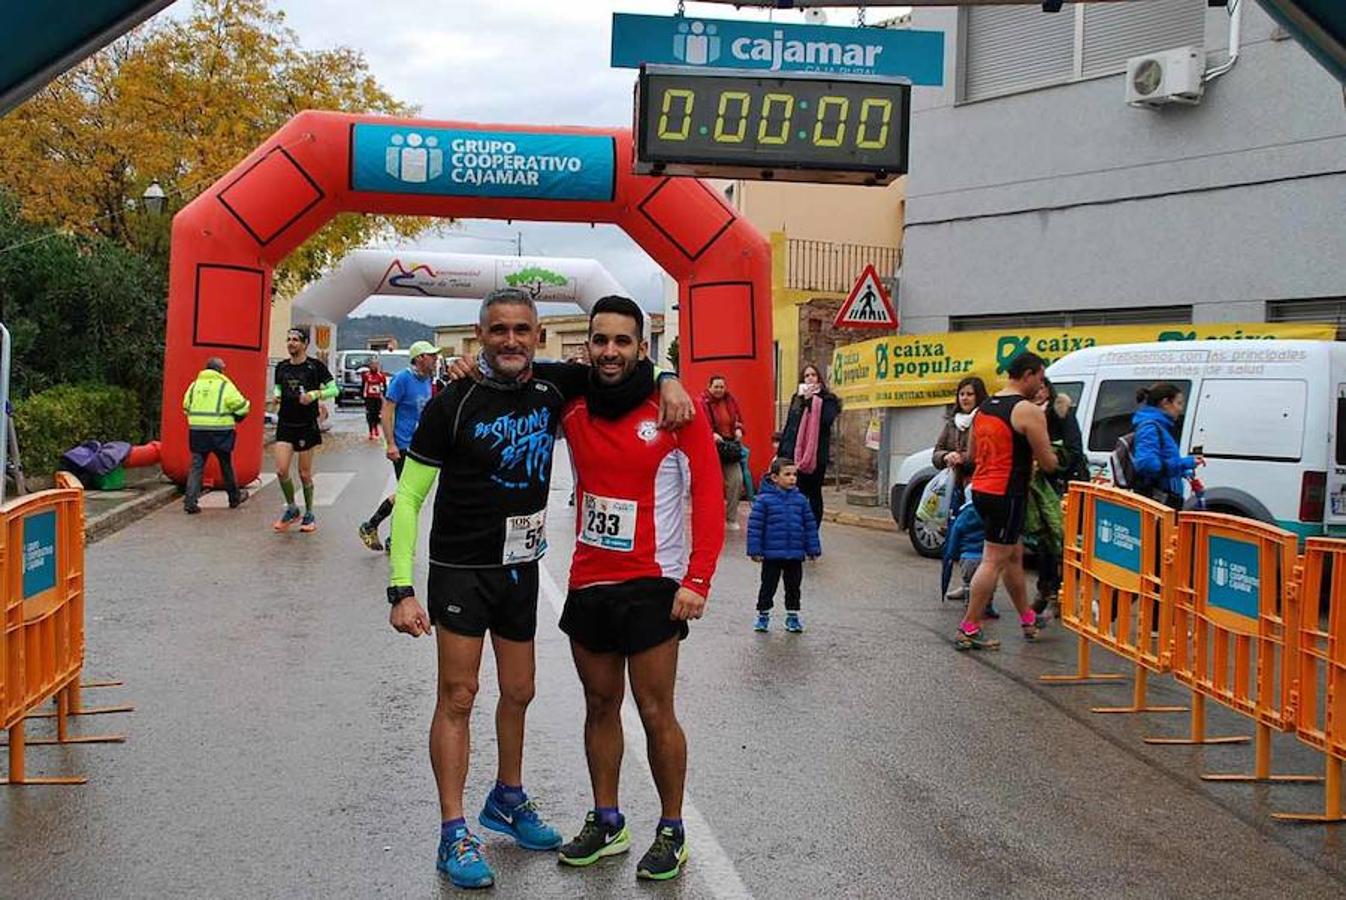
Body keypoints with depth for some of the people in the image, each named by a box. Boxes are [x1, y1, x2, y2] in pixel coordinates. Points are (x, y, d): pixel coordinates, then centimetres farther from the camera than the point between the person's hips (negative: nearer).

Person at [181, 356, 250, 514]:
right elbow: (240, 406, -9)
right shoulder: (225, 386, -6)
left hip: (197, 430, 3)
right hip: (220, 431, -3)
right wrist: (236, 418, 12)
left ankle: (190, 501, -9)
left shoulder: (195, 385, 9)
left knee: (196, 466, 3)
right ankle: (234, 498, 27)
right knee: (226, 465, 12)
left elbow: (186, 406, 15)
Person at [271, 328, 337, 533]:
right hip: (285, 424, 3)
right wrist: (277, 396, 0)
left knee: (305, 473, 4)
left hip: (307, 425, -3)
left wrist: (314, 395, -17)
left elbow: (333, 389, -1)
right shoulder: (281, 367, 6)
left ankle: (309, 514, 20)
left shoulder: (315, 366, -5)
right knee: (281, 470, -8)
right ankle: (291, 510, 13)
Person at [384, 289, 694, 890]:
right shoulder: (452, 405, -15)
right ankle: (454, 833, 9)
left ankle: (507, 800, 38)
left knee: (518, 693, 17)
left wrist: (666, 383, -11)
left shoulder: (553, 386, -3)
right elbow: (407, 498, -12)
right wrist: (402, 588, -18)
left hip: (521, 567, 5)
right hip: (460, 569, -5)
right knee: (457, 696, -2)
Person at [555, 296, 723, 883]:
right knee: (600, 705, 14)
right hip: (588, 585, 5)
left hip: (651, 587, -5)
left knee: (655, 713, 1)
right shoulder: (573, 412, 4)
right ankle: (606, 822, 28)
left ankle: (672, 832, 17)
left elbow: (709, 498, -10)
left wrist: (697, 581, -16)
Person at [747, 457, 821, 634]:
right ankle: (763, 615, 23)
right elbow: (755, 525, -9)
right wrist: (755, 550, -11)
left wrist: (813, 549, 6)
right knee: (768, 586, 8)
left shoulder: (800, 500, 2)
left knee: (793, 586, 13)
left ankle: (792, 616, 27)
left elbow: (810, 525, 8)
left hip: (795, 554, 3)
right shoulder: (764, 500, -10)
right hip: (771, 554, -3)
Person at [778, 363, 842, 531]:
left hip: (817, 454, -3)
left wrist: (810, 401, -15)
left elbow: (827, 419, -17)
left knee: (814, 495, 3)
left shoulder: (827, 399, 2)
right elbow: (789, 426, 17)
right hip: (794, 453, 3)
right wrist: (781, 452, 14)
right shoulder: (797, 399, 15)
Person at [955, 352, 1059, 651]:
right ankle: (969, 630, -5)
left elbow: (972, 454, 22)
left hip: (981, 489, 9)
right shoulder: (1029, 411, -13)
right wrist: (1049, 453, 11)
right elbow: (1048, 464, -10)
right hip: (1007, 494, -9)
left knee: (1014, 555, 21)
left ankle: (1028, 620, 33)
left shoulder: (984, 407, 12)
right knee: (994, 561, -5)